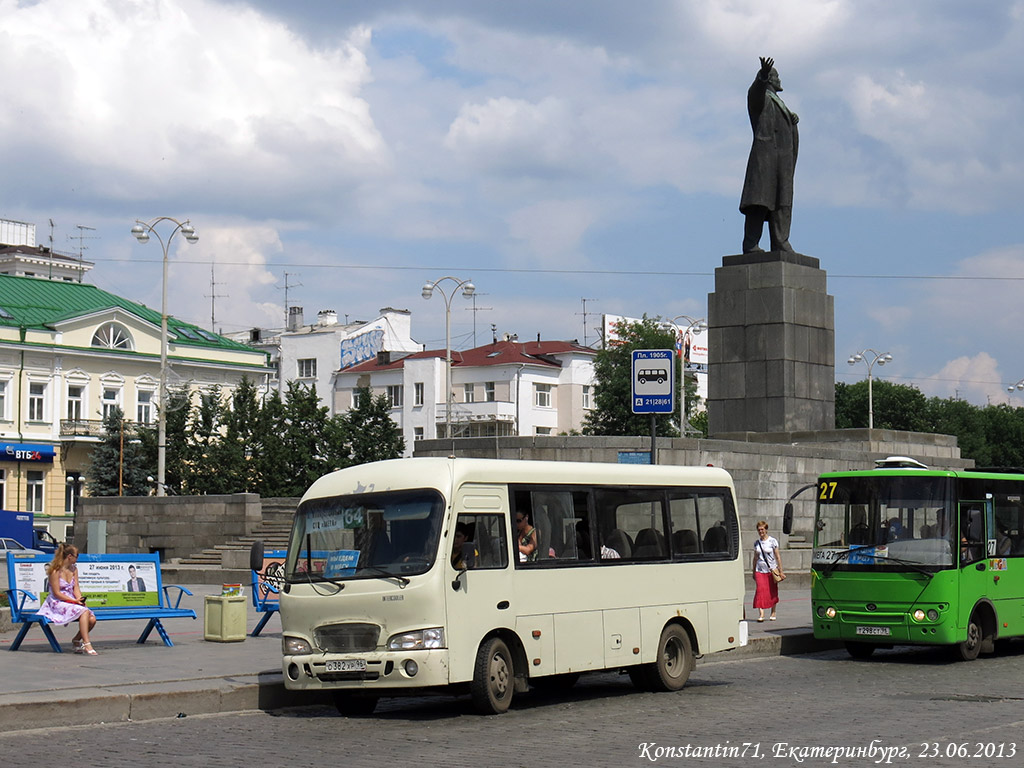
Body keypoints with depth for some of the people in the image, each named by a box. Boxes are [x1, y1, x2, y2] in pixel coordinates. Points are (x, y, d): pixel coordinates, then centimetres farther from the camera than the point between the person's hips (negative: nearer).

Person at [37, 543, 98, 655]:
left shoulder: (74, 569, 13)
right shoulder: (56, 571, -11)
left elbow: (76, 588, 9)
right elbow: (57, 593, -13)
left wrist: (80, 600, -11)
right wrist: (74, 601, -18)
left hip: (72, 602, 7)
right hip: (57, 603, -7)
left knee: (92, 619, -15)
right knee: (84, 611, -32)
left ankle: (76, 640, 9)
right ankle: (86, 645, -33)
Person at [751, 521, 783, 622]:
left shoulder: (772, 541, -1)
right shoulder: (756, 543, 10)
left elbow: (777, 557, -1)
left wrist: (780, 571, -5)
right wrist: (753, 571, 19)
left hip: (771, 570, -3)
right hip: (760, 570, 3)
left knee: (772, 592, 5)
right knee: (760, 590, -12)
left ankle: (773, 613, 19)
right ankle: (761, 613, -17)